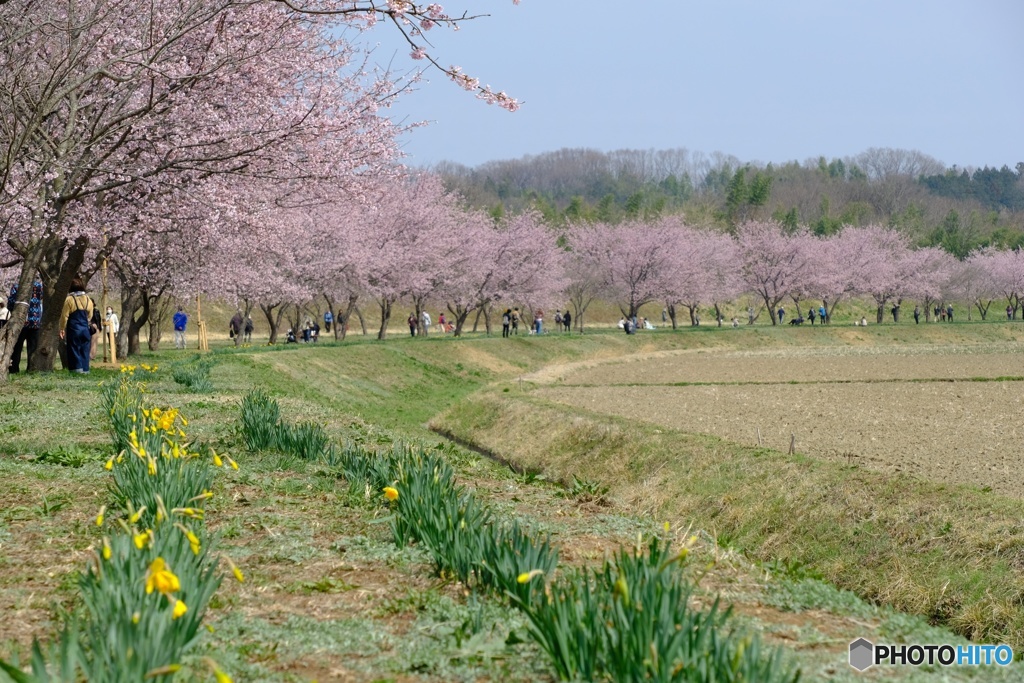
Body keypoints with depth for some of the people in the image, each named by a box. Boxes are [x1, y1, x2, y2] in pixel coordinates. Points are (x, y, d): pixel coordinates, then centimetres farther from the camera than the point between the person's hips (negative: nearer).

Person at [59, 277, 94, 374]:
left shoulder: (69, 299, -9)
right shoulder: (88, 299, 6)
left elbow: (64, 316, -7)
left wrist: (62, 329, 2)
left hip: (74, 329, -4)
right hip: (85, 329, 4)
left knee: (74, 349, 1)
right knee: (85, 350, 8)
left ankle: (77, 368, -7)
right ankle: (85, 369, 7)